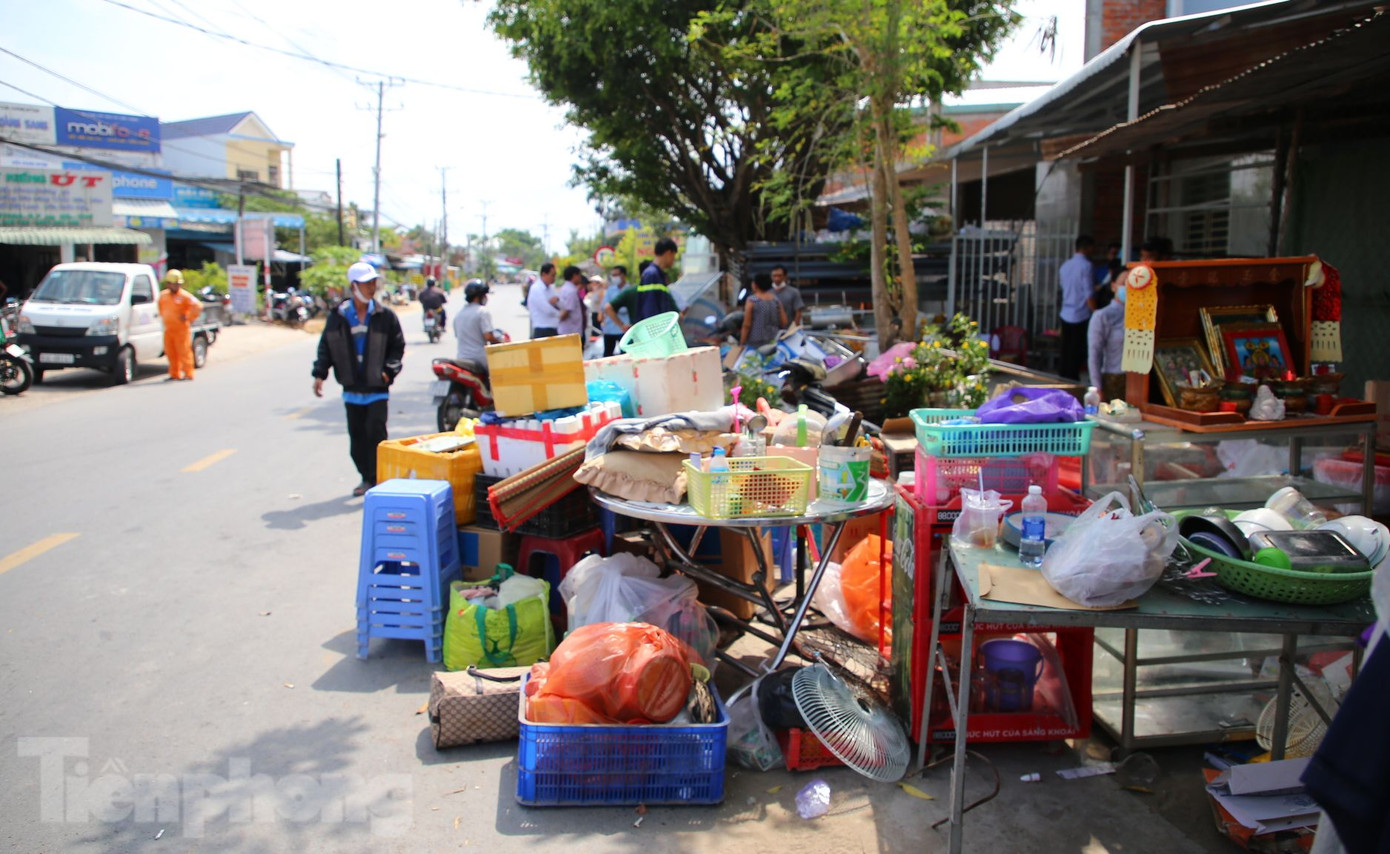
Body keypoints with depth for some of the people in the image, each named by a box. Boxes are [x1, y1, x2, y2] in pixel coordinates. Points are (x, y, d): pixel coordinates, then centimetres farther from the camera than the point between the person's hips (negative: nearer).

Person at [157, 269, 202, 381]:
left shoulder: (185, 296, -9)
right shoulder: (163, 295, 11)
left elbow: (198, 306, -18)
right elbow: (160, 306, 33)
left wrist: (188, 318, -14)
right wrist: (162, 316, 22)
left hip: (182, 329, -6)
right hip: (168, 329, 6)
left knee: (184, 351, -6)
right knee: (170, 352, 9)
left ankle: (188, 374, 0)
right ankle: (174, 374, 18)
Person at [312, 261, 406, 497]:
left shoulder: (385, 316, -2)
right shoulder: (339, 316, 3)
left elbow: (398, 346, 3)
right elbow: (326, 346, 8)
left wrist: (389, 370, -10)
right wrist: (320, 373, -2)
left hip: (377, 389, -3)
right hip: (352, 388, 3)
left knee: (376, 434, -11)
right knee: (357, 437, 9)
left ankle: (379, 479, -1)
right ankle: (367, 478, 23)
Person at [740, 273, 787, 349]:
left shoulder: (752, 300, -12)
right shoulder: (777, 299, 2)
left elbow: (746, 325, -13)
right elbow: (784, 322, 3)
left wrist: (741, 344, -8)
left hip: (754, 342, -6)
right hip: (772, 341, 6)